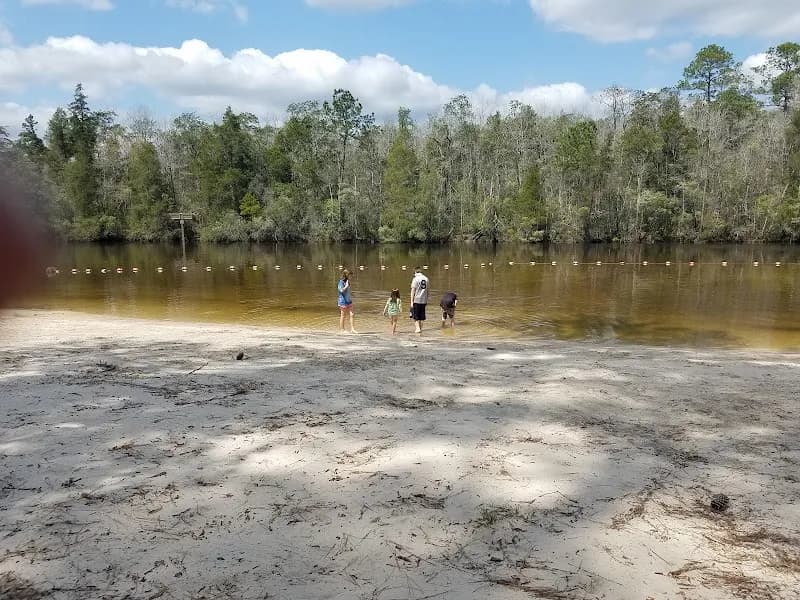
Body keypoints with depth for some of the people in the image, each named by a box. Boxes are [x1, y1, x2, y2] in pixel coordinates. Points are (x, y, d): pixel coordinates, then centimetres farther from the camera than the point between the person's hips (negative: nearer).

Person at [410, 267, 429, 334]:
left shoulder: (415, 279, -9)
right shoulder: (426, 279, 7)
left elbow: (413, 291, -10)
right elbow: (427, 290, 13)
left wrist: (411, 301, -8)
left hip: (416, 300, -5)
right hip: (424, 300, 5)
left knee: (415, 316, 4)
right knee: (422, 316, 12)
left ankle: (417, 328, -6)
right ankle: (420, 329, 17)